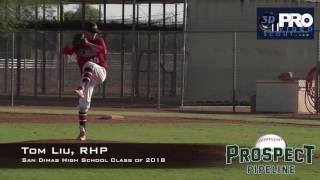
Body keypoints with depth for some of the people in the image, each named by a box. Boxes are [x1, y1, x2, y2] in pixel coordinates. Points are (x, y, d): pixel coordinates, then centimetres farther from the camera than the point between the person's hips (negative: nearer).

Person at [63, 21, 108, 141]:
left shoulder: (99, 41, 0)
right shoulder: (78, 43, 4)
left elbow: (104, 51, -21)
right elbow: (66, 51, -9)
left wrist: (88, 43, -26)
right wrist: (73, 45, -28)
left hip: (100, 72, -2)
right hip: (87, 77, 2)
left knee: (89, 64, -34)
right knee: (84, 102, -7)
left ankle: (81, 89, -51)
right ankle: (82, 131, 0)